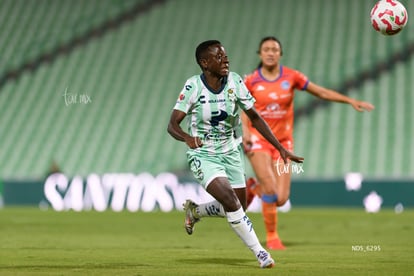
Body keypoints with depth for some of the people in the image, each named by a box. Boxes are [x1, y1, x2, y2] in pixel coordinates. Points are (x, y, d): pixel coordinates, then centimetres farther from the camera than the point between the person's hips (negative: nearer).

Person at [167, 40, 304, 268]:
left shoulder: (235, 82, -7)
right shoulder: (194, 86, -18)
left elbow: (254, 117, 2)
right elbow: (172, 125, -18)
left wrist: (280, 148, -3)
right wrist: (187, 138, -41)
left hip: (230, 153, 5)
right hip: (203, 155, -5)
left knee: (237, 207, 8)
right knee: (230, 200, -23)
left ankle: (194, 210, 37)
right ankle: (259, 253, -11)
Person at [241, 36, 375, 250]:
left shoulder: (291, 77, 0)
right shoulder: (251, 81, -3)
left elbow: (322, 92, 6)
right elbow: (244, 108, 8)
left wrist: (351, 101, 1)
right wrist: (245, 130, -10)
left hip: (283, 142, 3)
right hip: (258, 140, -2)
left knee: (281, 199, -5)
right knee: (270, 190, -18)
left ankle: (253, 187, 29)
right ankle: (271, 237, 6)